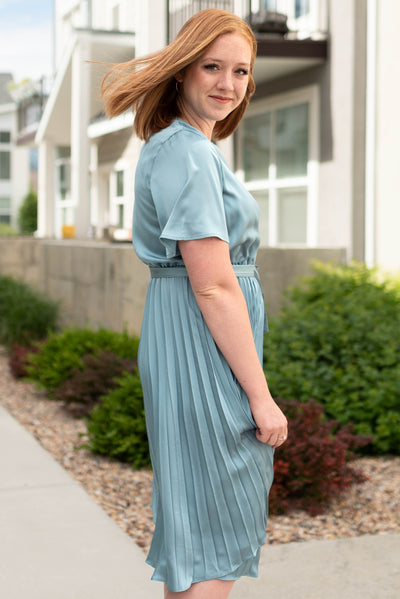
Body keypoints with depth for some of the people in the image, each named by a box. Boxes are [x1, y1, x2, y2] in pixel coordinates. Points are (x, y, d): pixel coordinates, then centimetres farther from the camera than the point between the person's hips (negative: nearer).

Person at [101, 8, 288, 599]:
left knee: (195, 505, 19)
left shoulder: (182, 146, 14)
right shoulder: (187, 153, -18)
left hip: (184, 334, 10)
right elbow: (213, 285, -22)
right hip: (203, 345, -10)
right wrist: (260, 395, -19)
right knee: (217, 519, -1)